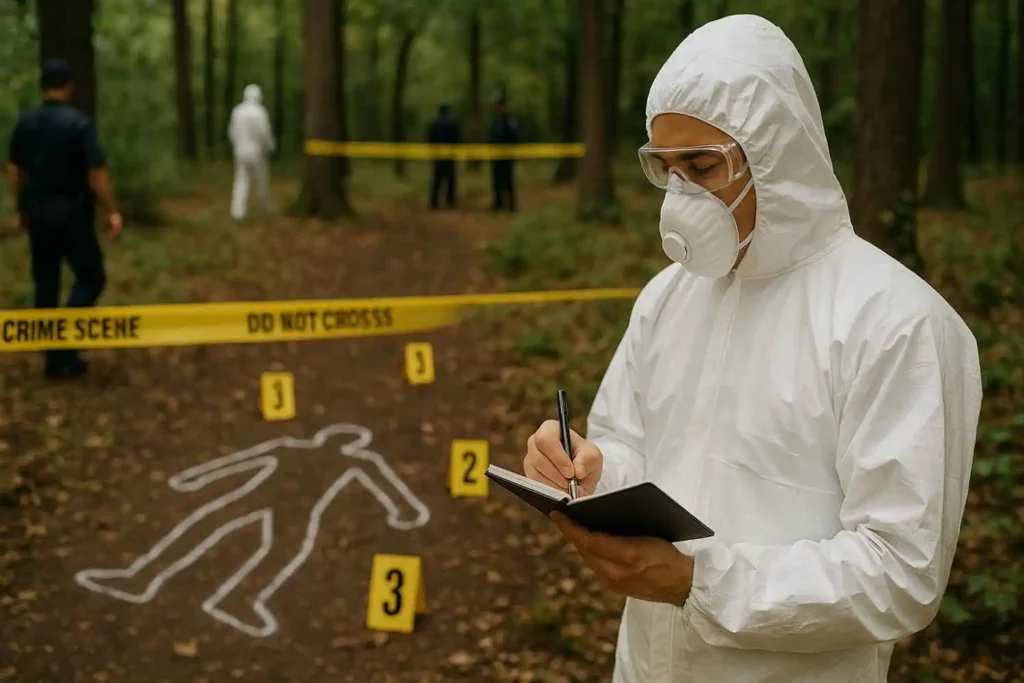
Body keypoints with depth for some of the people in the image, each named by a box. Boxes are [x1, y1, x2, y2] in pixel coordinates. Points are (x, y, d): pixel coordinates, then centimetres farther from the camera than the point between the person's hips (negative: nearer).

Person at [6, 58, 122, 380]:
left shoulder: (25, 123, 4)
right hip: (71, 212, -5)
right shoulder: (79, 123, -12)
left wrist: (21, 209, 20)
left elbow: (14, 171, 9)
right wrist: (111, 212, -9)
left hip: (37, 212, 5)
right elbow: (96, 173, -16)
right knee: (91, 277, 5)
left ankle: (54, 357, 16)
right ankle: (63, 346, -10)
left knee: (45, 283, 12)